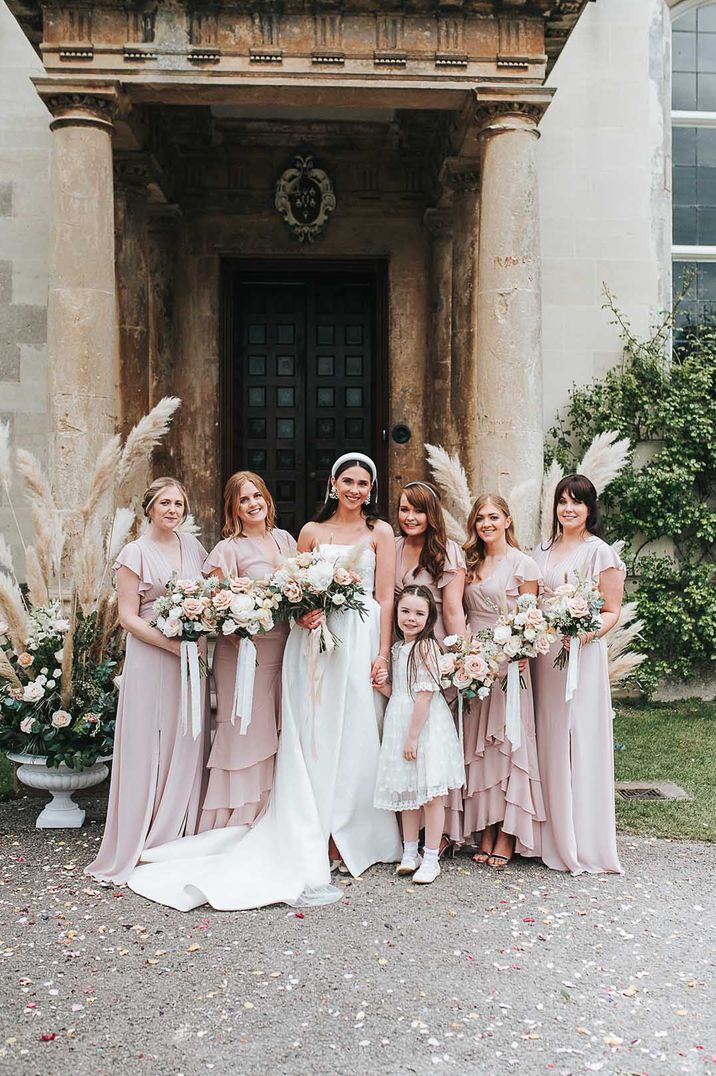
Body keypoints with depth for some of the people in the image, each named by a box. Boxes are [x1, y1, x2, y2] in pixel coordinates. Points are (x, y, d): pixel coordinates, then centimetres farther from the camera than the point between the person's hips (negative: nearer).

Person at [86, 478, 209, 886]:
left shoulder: (193, 545, 10)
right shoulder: (135, 553, -5)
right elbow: (128, 618, -8)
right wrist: (175, 645, -16)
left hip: (193, 659, 5)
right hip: (151, 658, -5)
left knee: (187, 745, 9)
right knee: (149, 748, 0)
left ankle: (181, 836, 22)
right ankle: (140, 845, 10)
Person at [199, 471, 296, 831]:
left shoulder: (285, 539, 12)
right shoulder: (229, 549, -6)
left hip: (283, 651, 6)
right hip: (245, 651, -6)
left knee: (278, 734, 10)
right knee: (246, 733, -3)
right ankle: (237, 823, 9)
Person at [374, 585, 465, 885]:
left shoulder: (424, 646, -14)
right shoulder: (398, 647, 12)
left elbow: (425, 695, -18)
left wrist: (414, 736, -19)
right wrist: (384, 685, -2)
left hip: (426, 726, -8)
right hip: (400, 724, 8)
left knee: (431, 795, 0)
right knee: (407, 793, 15)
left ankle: (431, 859, 9)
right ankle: (409, 853, 27)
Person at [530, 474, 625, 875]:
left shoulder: (600, 552, -3)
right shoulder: (544, 549, 15)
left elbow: (613, 611, -6)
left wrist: (588, 632, -23)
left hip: (581, 655, -6)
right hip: (543, 654, 6)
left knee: (577, 744, -4)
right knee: (547, 741, 7)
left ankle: (583, 843, 6)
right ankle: (552, 837, 17)